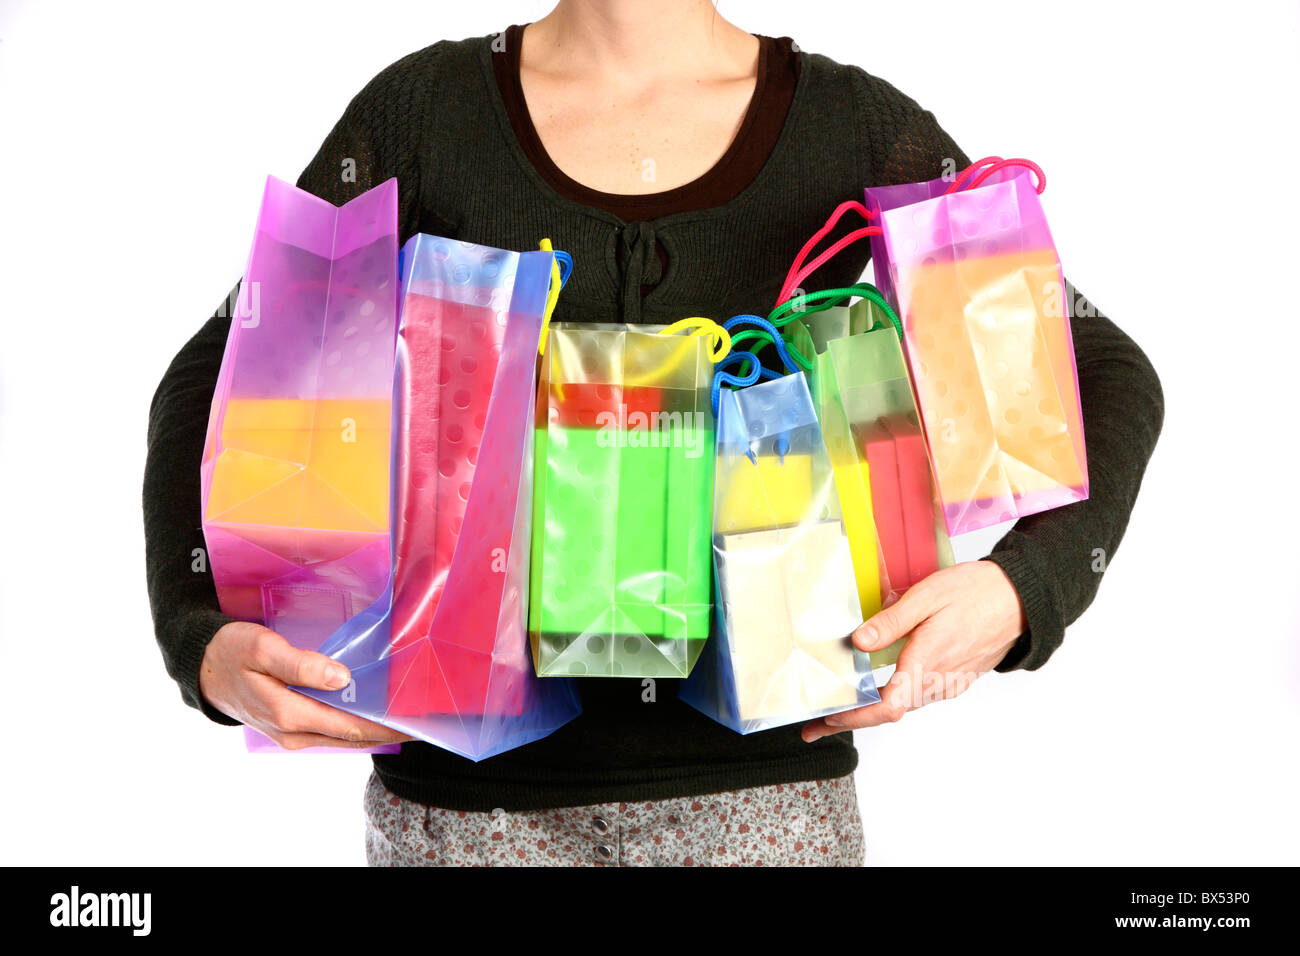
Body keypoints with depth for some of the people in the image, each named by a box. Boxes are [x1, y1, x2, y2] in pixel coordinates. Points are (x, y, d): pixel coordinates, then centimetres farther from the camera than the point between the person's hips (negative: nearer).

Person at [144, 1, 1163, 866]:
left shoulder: (855, 129, 0)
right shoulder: (425, 108, 0)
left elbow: (1104, 372, 0)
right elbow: (212, 381, 2)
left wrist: (1019, 590, -19)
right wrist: (204, 640, -16)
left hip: (760, 782, 0)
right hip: (474, 782, 0)